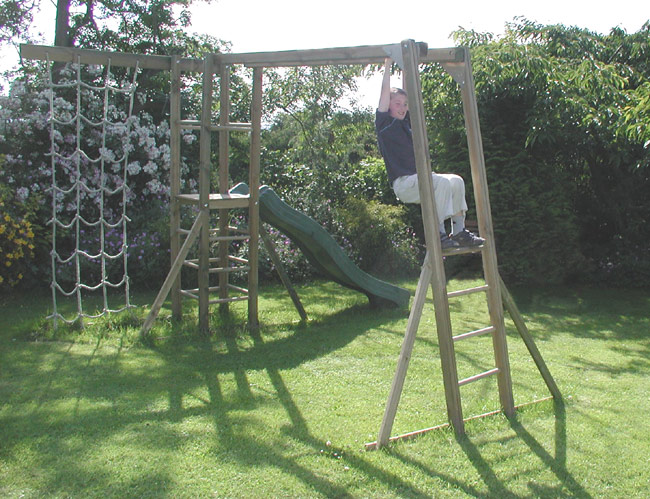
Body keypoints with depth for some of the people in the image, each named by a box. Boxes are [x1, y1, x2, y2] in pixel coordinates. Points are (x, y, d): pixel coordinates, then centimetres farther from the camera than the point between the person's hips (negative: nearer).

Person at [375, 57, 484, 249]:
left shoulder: (405, 123, 19)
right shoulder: (384, 123, 0)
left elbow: (409, 92, 22)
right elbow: (385, 90, -5)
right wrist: (388, 63, 0)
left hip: (419, 179, 9)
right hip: (403, 184, -8)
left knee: (457, 181, -7)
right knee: (443, 182, -28)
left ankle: (459, 232, -4)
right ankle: (438, 235, -24)